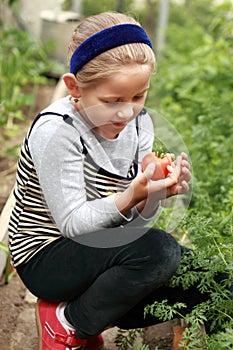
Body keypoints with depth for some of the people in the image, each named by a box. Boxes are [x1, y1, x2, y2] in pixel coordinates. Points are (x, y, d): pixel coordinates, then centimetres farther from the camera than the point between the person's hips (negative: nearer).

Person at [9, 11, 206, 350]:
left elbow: (131, 214, -1)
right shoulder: (55, 131, -24)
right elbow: (71, 222, -22)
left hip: (100, 246, 7)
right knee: (158, 249, -31)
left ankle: (101, 308, 8)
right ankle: (68, 323, -8)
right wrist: (129, 197, -38)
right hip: (45, 258, -7)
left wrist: (159, 191, -24)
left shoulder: (138, 122, -4)